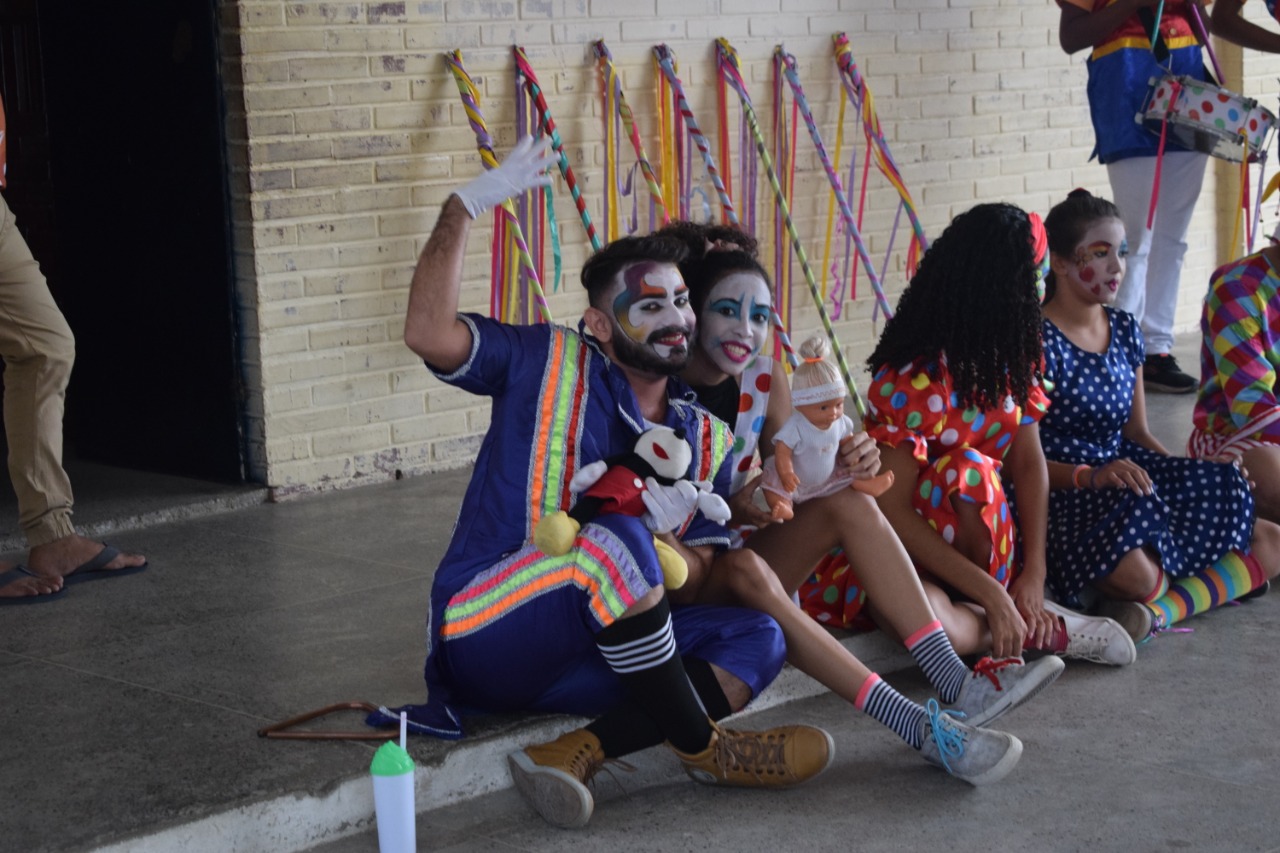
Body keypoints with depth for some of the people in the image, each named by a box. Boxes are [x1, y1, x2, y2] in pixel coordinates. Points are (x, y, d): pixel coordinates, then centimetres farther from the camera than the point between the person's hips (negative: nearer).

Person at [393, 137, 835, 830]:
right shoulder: (549, 364, -2)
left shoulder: (707, 442, 11)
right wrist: (467, 204, -20)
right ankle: (703, 750, -19)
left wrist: (662, 536, -14)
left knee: (758, 638, -14)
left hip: (584, 649, 6)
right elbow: (429, 332, -19)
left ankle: (579, 752, -31)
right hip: (484, 634, -6)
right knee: (614, 542, -34)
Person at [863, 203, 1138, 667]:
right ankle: (1041, 629, -20)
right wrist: (992, 593, -27)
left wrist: (1034, 575, -13)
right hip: (913, 547, -6)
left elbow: (1029, 463, -1)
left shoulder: (1012, 359, 2)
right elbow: (892, 509, -23)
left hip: (991, 544, 6)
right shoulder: (912, 380, -21)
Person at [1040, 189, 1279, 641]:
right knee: (1137, 573, -41)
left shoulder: (1125, 332, 14)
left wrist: (1195, 475, -1)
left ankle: (1159, 608, -24)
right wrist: (1090, 477, -29)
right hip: (1063, 497, -8)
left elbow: (1137, 433, 18)